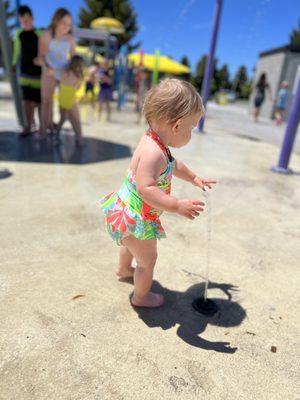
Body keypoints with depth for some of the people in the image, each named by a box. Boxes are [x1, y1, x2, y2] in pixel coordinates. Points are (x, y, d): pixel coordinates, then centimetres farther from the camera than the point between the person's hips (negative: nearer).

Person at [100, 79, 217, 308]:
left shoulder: (154, 142, -1)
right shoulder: (154, 152, -33)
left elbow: (174, 166, 16)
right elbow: (145, 189, -40)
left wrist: (195, 179, 20)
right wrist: (178, 206, -39)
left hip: (128, 213, 10)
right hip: (135, 219, -10)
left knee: (131, 243, 37)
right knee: (148, 260, 13)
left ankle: (124, 269, 67)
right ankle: (141, 297, 39)